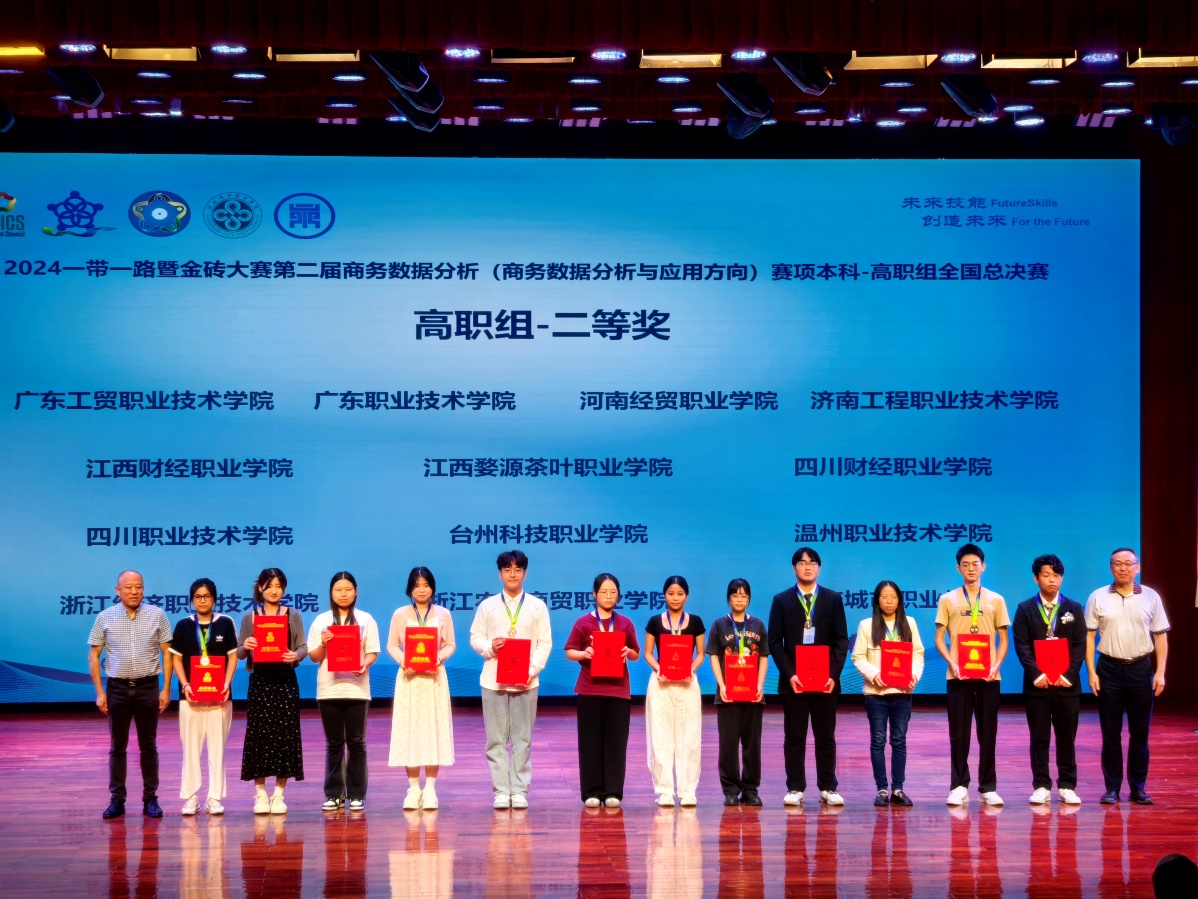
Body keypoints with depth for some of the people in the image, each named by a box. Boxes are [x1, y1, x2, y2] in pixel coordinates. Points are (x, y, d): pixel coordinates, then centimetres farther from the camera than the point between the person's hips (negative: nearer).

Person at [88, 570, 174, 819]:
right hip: (117, 688, 0)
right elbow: (93, 656, 4)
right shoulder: (105, 618, 1)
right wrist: (99, 692, -2)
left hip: (148, 687, 0)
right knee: (117, 746, 4)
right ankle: (117, 799, 10)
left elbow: (167, 653, 3)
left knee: (148, 746, 5)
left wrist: (166, 689, -2)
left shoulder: (157, 616, 1)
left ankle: (150, 799, 10)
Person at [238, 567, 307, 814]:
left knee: (284, 735, -1)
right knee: (259, 735, -1)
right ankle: (260, 794, 7)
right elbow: (239, 652, 5)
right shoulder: (250, 617, 6)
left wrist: (296, 655, -20)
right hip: (259, 681, 0)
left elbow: (303, 647, 2)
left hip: (285, 682, 0)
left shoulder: (293, 616, 7)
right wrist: (245, 647, -17)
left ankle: (279, 794, 6)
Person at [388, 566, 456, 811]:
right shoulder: (400, 614, 4)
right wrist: (403, 661, -14)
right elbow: (391, 645, 4)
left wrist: (439, 658, -14)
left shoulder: (443, 614, 5)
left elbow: (450, 644, 5)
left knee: (434, 729, -2)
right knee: (409, 730, -1)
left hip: (434, 677, 0)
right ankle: (413, 788, 5)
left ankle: (430, 788, 3)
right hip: (409, 677, 0)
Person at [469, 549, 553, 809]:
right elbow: (475, 638, 8)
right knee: (496, 739, 1)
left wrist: (532, 670, -10)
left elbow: (545, 643, 3)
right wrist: (489, 647, -14)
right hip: (493, 679, 1)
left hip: (526, 681, 0)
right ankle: (500, 790, 5)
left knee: (522, 738, 1)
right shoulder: (487, 606, 8)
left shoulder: (537, 606, 6)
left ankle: (519, 790, 6)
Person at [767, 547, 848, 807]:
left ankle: (828, 788, 11)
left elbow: (841, 640, 3)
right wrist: (788, 674, -10)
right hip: (793, 681, -1)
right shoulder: (782, 600, 5)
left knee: (826, 736, 5)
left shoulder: (833, 599, 7)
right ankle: (795, 788, 6)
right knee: (794, 737, 2)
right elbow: (775, 642, 1)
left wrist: (833, 674, -8)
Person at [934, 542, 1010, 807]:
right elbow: (939, 639, 4)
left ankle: (988, 787, 9)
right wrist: (952, 663, -11)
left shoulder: (995, 600, 9)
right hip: (958, 675, -1)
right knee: (959, 733, 1)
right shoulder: (948, 600, 6)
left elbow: (1003, 639, 9)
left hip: (988, 676, 1)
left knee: (988, 733, 3)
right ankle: (959, 786, 7)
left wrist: (996, 665, -8)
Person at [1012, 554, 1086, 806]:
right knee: (1039, 738, 2)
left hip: (1067, 683, 1)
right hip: (1036, 683, -1)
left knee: (1066, 737, 4)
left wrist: (1068, 675, -10)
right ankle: (1041, 787, 6)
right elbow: (1021, 645, -3)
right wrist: (1037, 674, -14)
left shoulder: (1074, 609, 8)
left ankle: (1067, 786, 10)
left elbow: (1080, 645, 2)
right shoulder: (1025, 609, 4)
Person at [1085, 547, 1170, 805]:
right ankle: (1112, 788, 9)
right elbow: (1088, 636, 1)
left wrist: (1160, 672, -2)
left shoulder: (1151, 597, 3)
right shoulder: (1098, 598, 1)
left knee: (1140, 732, 4)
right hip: (1109, 668, -1)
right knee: (1110, 733, 3)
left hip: (1140, 668, 1)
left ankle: (1138, 787, 12)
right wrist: (1091, 672, -5)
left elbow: (1160, 636, 5)